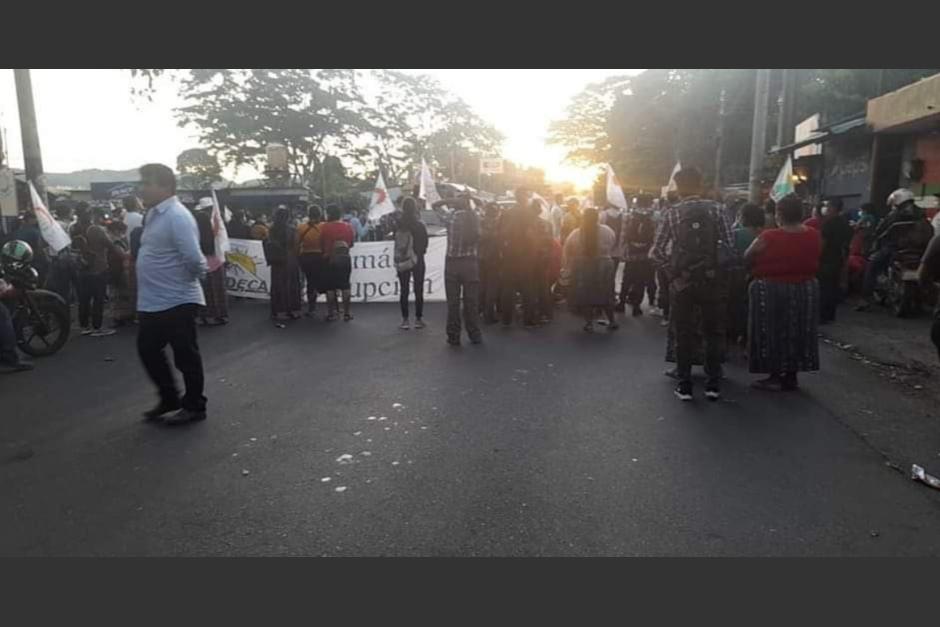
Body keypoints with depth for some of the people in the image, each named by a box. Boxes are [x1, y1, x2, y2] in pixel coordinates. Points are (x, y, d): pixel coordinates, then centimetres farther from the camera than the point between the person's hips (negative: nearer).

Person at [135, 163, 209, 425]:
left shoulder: (177, 216, -20)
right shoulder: (154, 214, 12)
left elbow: (193, 258, -28)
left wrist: (200, 272, -9)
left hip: (176, 302, -10)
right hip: (153, 303, 10)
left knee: (185, 356, 3)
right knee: (147, 349, 17)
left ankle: (194, 406, 18)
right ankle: (169, 399, 32)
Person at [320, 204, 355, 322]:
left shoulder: (325, 227, -9)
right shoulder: (348, 227, 0)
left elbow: (322, 244, -8)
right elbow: (352, 243, 7)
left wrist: (326, 252, 11)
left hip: (330, 259, -2)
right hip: (345, 258, 2)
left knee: (330, 287, 7)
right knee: (345, 286, 9)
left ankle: (332, 312, 8)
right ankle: (346, 313, 9)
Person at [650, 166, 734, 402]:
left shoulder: (672, 214, -3)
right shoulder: (715, 209, -2)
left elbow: (656, 252, -7)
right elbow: (729, 244, -6)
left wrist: (671, 266, 7)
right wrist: (716, 261, 9)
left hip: (682, 281, -1)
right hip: (711, 279, 1)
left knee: (684, 334, 9)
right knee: (713, 332, 13)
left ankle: (685, 385, 13)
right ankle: (713, 383, 17)